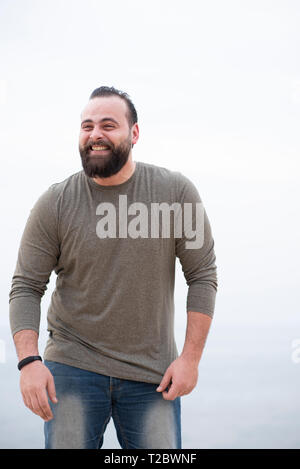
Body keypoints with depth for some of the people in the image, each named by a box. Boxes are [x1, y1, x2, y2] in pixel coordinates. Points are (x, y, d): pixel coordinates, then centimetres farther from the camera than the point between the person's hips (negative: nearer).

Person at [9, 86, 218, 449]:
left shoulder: (176, 191, -4)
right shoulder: (54, 204, -4)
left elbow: (203, 276, -1)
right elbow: (26, 287, -3)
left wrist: (190, 357, -6)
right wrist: (29, 361, -17)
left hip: (152, 375, 1)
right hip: (72, 367, 0)